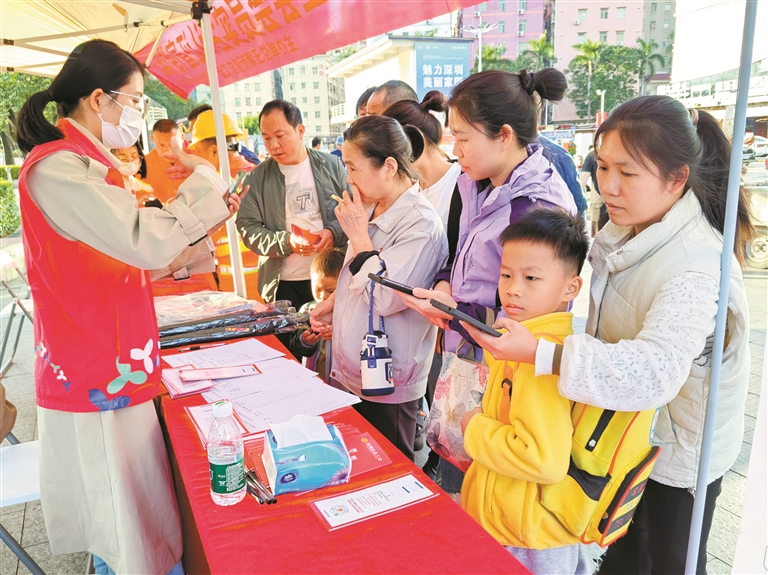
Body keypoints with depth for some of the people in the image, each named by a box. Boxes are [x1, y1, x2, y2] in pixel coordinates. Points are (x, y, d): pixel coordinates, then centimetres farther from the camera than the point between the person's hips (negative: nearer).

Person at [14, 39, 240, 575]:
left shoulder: (86, 165, 13)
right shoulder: (58, 168, -19)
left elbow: (130, 258, 16)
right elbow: (146, 243, -31)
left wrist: (207, 221, 8)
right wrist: (202, 180, -16)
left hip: (114, 367, 9)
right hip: (99, 383, -9)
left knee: (131, 513, 20)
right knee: (127, 529, 5)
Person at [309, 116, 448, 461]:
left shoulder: (421, 223, -20)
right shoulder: (372, 211, 7)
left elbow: (385, 297, -26)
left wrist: (359, 235, -18)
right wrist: (329, 306, 5)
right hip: (349, 372, 9)